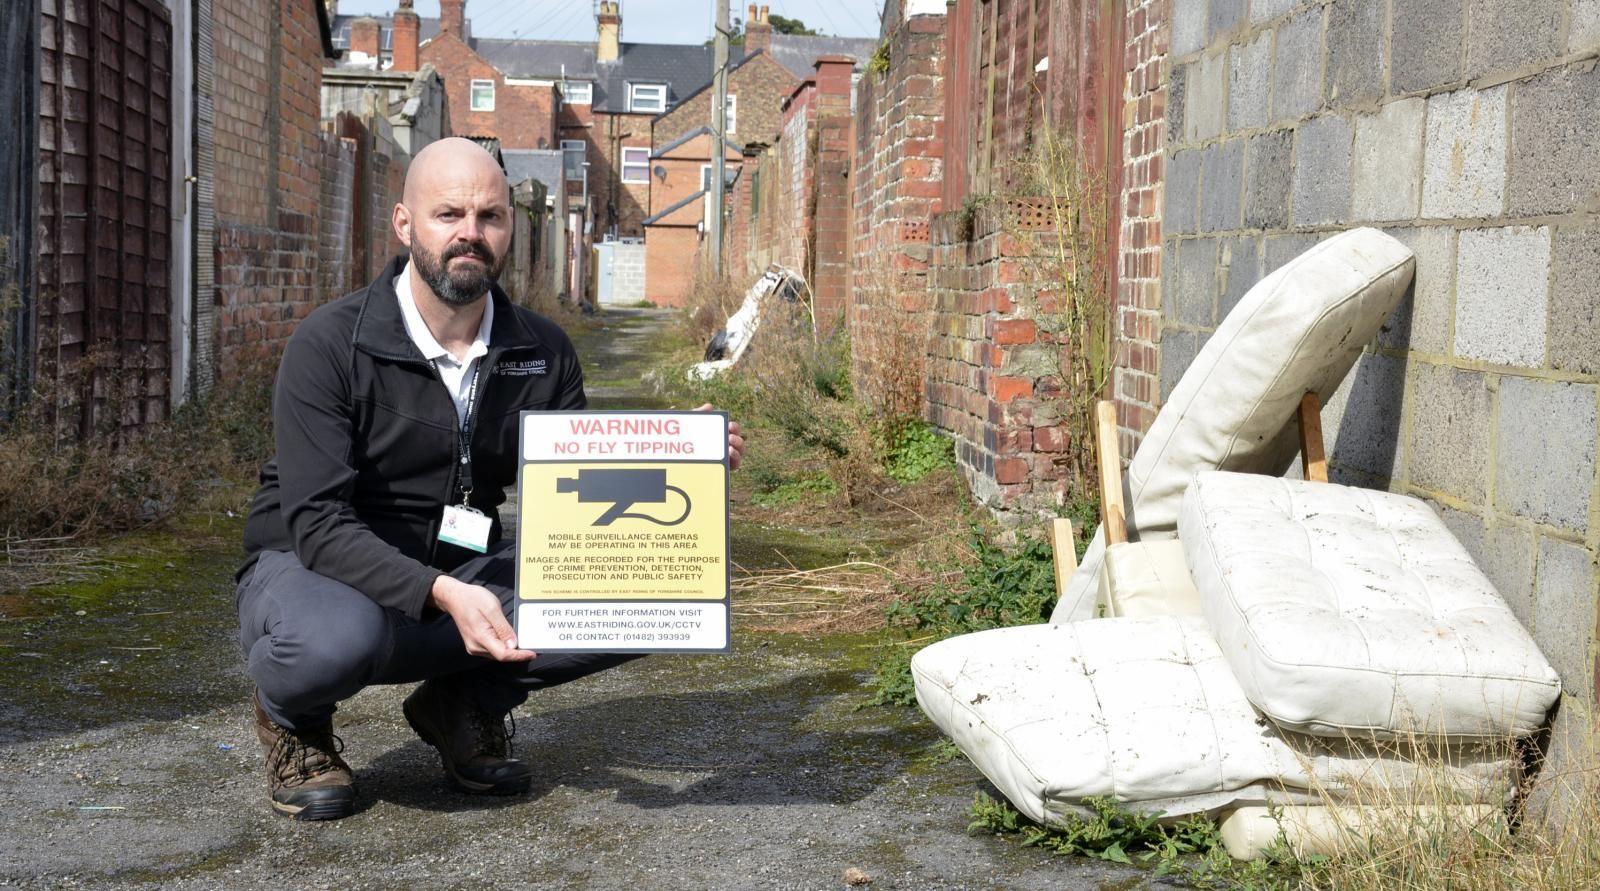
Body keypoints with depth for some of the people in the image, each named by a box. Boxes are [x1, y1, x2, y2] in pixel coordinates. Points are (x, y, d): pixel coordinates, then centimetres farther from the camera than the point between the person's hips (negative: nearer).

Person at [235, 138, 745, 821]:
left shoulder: (542, 351, -2)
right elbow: (318, 522, -25)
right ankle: (293, 718, -2)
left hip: (461, 573, 4)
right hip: (310, 566, -4)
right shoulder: (329, 346, -18)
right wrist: (442, 593, -40)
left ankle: (467, 701, 6)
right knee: (338, 637, -41)